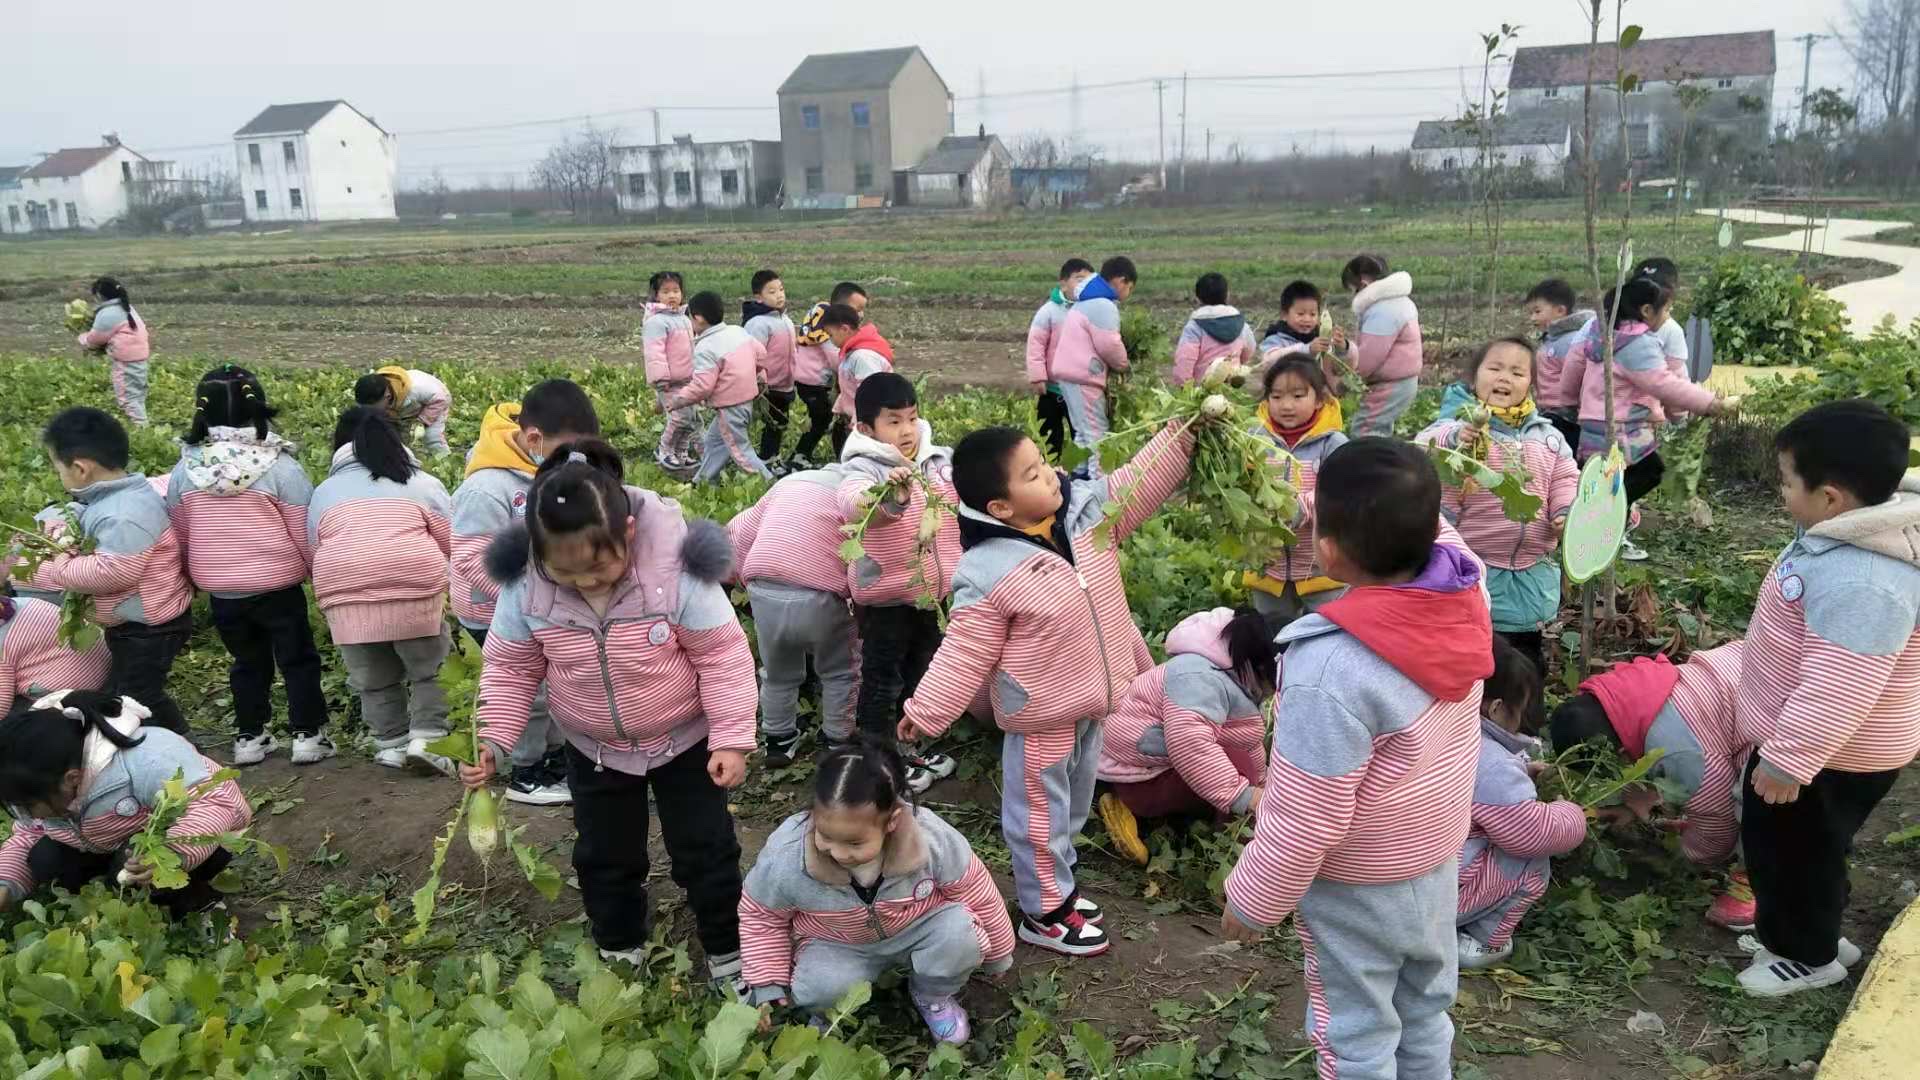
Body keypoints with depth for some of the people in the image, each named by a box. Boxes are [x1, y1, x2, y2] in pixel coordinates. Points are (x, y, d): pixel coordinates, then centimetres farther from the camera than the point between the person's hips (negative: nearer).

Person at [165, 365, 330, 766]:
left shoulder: (184, 470, -2)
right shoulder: (281, 467, -13)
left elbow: (179, 535, 8)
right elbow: (305, 534, -9)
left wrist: (197, 575, 24)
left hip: (219, 592, 4)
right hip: (277, 586, -3)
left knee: (247, 661, 20)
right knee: (297, 659, 11)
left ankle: (250, 737, 25)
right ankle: (308, 734, 15)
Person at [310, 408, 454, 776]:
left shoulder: (323, 491, 19)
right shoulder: (421, 482, 12)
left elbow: (314, 554, 19)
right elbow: (454, 546, 9)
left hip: (347, 599, 2)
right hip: (414, 593, -2)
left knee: (374, 680, 16)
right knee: (429, 670, 12)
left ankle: (391, 745, 22)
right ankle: (426, 738, 2)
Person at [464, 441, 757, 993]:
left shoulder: (675, 567, -31)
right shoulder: (525, 583, -22)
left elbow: (723, 654, -21)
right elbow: (510, 665, -7)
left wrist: (732, 739, -20)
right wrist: (493, 739, -18)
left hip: (685, 738, -2)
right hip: (594, 747, 3)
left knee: (705, 848, 10)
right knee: (604, 855, 18)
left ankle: (727, 949, 34)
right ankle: (619, 949, 43)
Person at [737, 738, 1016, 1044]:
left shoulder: (932, 837, -30)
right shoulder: (785, 857, -30)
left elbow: (975, 891, -11)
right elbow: (760, 915, -7)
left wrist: (996, 955, 4)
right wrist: (768, 986, -7)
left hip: (918, 930, 1)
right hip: (837, 945, 0)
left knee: (960, 932, -29)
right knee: (820, 989, -32)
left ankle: (933, 996, 4)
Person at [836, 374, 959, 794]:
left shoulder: (940, 460, -2)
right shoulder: (862, 469, -20)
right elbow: (853, 506, -43)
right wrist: (889, 496, -64)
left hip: (932, 590, 6)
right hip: (885, 596, -6)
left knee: (920, 673, 21)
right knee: (883, 679, 7)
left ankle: (909, 746, 40)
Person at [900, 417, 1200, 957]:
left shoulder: (1086, 506, -8)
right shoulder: (988, 574, -25)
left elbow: (1141, 482, -2)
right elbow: (965, 654, -19)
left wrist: (1182, 433, -15)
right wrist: (926, 711, -18)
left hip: (1090, 702, 7)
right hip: (1041, 717, -7)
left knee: (1074, 804, 26)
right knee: (1041, 814, 12)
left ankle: (1056, 885, 48)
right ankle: (1044, 913, 32)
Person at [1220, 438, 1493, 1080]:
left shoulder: (1332, 670, -37)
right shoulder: (1463, 591, -18)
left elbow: (1304, 821, -27)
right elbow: (1429, 536, 10)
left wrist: (1251, 901, -12)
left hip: (1360, 890, -7)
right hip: (1437, 861, 7)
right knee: (1425, 1014, 27)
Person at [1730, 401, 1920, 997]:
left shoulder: (1861, 581, -37)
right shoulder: (1858, 533, -3)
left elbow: (1837, 691, -35)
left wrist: (1787, 759, -27)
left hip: (1829, 755, -10)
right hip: (1813, 739, 10)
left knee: (1794, 848, 12)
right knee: (1775, 838, 26)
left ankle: (1804, 954, 34)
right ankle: (1784, 921, 47)